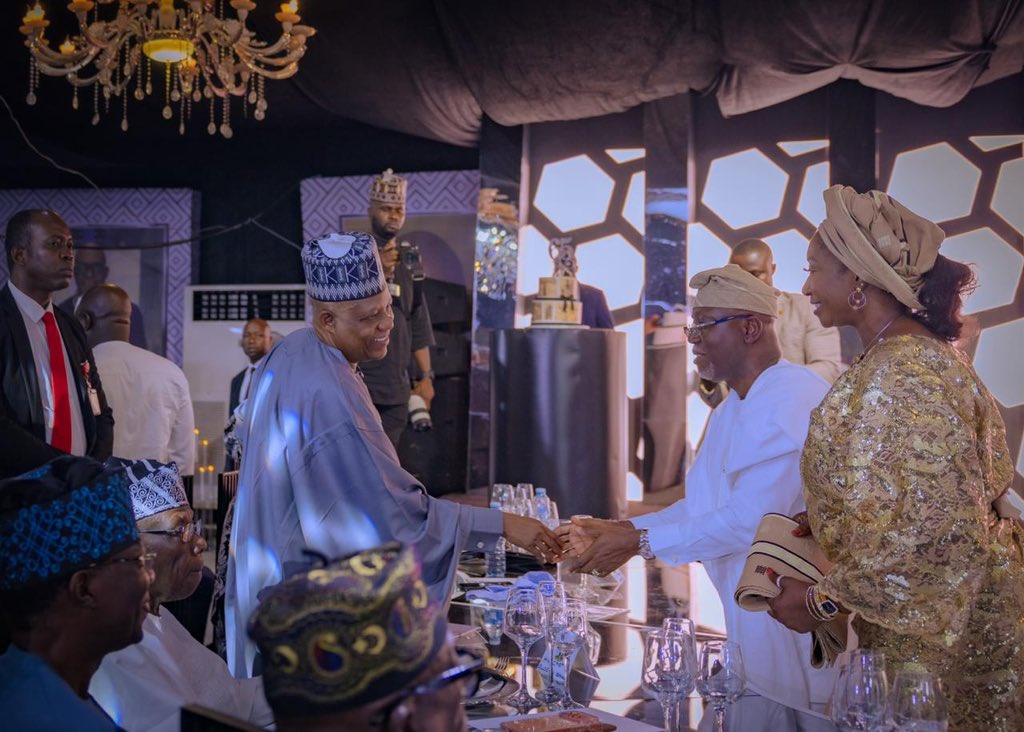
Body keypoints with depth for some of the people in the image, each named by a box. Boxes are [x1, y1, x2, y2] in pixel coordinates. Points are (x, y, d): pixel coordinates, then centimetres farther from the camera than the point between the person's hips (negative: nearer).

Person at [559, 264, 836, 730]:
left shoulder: (796, 400, -21)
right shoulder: (731, 410, 13)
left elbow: (751, 519, -25)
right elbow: (702, 506, 15)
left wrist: (640, 542, -19)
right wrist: (613, 530, 4)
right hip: (754, 627, 9)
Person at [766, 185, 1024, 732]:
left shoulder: (903, 375, -22)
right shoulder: (916, 353, 8)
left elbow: (938, 527, -27)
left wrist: (822, 599, -19)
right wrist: (817, 524, 8)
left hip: (938, 644, -9)